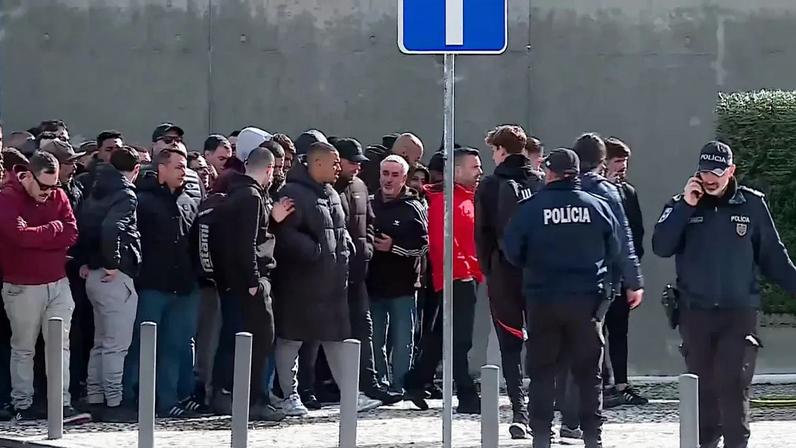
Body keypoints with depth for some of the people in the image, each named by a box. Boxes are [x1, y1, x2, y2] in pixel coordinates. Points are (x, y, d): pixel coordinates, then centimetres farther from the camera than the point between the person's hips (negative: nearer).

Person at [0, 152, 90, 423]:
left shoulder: (59, 197, 5)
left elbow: (71, 235, -5)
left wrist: (35, 236, -15)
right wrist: (54, 228, -10)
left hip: (58, 283, 4)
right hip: (23, 287, -4)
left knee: (60, 346, 0)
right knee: (23, 349, 6)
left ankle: (63, 404, -1)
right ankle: (22, 405, 12)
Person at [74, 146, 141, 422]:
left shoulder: (97, 192, 13)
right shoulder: (126, 195, -13)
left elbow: (83, 224, 16)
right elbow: (111, 227, -30)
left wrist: (84, 262, 14)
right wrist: (112, 263, -20)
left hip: (94, 274, 9)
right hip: (117, 276, -9)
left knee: (101, 343, 16)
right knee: (116, 345, -4)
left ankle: (96, 401, 19)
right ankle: (113, 404, -3)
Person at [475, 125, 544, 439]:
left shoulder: (491, 186, -3)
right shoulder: (540, 183, 3)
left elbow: (483, 234, -4)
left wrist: (488, 270, 5)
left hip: (504, 274, -2)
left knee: (510, 344, 2)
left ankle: (519, 411, -9)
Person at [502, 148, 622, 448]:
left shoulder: (531, 208, -8)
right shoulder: (597, 207, -2)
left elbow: (512, 251, -5)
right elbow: (614, 251, 4)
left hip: (543, 299, -1)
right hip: (588, 298, 1)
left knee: (542, 370, 8)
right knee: (589, 372, 9)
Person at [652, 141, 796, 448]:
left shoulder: (752, 204, 2)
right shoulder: (682, 206, 5)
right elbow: (661, 248, -8)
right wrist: (685, 206, -13)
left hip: (739, 311, -2)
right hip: (695, 313, 2)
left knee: (733, 383, -12)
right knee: (702, 385, 8)